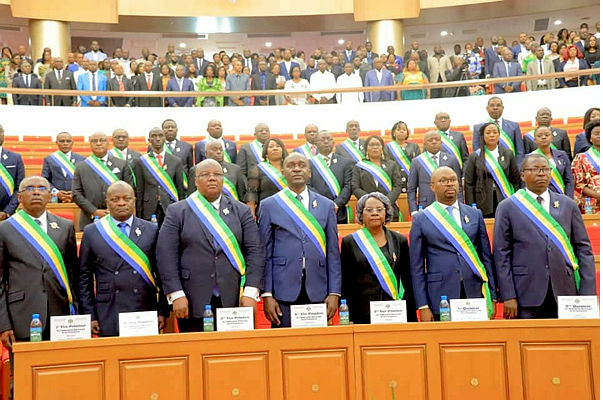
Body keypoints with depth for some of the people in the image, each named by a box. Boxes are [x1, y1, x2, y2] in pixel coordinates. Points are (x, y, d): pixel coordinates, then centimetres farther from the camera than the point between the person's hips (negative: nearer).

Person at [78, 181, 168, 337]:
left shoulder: (152, 230, 6)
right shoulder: (91, 232, 6)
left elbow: (162, 275, 6)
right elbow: (84, 278, 6)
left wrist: (163, 311, 2)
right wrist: (89, 315, 1)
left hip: (146, 313, 1)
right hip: (108, 318, 0)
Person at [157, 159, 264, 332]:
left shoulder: (241, 211, 9)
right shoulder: (177, 212, 5)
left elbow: (255, 251, 3)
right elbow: (166, 256, -1)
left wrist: (251, 292, -7)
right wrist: (176, 295, -9)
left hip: (233, 300, 1)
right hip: (192, 304, -1)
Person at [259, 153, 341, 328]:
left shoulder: (327, 205, 9)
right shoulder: (269, 205, 4)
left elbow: (333, 253, 7)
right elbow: (265, 254, 2)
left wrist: (334, 293, 1)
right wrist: (267, 294, -4)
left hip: (318, 293, 2)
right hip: (283, 292, -1)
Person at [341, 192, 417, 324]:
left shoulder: (400, 240, 8)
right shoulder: (349, 242, 4)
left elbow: (407, 281, 9)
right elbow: (345, 283, 3)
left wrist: (411, 317, 4)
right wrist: (348, 318, -3)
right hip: (362, 314, -1)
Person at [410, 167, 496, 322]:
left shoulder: (475, 215, 10)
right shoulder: (421, 219, 1)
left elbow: (486, 257, 12)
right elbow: (416, 267, 0)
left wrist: (492, 298, 7)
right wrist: (422, 306, -5)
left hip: (475, 294, 2)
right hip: (440, 301, -2)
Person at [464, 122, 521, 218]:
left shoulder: (508, 154, 7)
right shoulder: (475, 157, 3)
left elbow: (516, 180, 10)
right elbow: (469, 184, 1)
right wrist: (471, 206, -4)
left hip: (505, 200, 1)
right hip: (484, 204, -1)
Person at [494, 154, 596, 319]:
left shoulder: (568, 205, 10)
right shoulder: (507, 207, 2)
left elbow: (584, 249, 9)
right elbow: (501, 254, -1)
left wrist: (587, 293, 1)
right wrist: (508, 296, -7)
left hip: (565, 293, 3)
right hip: (527, 296, -2)